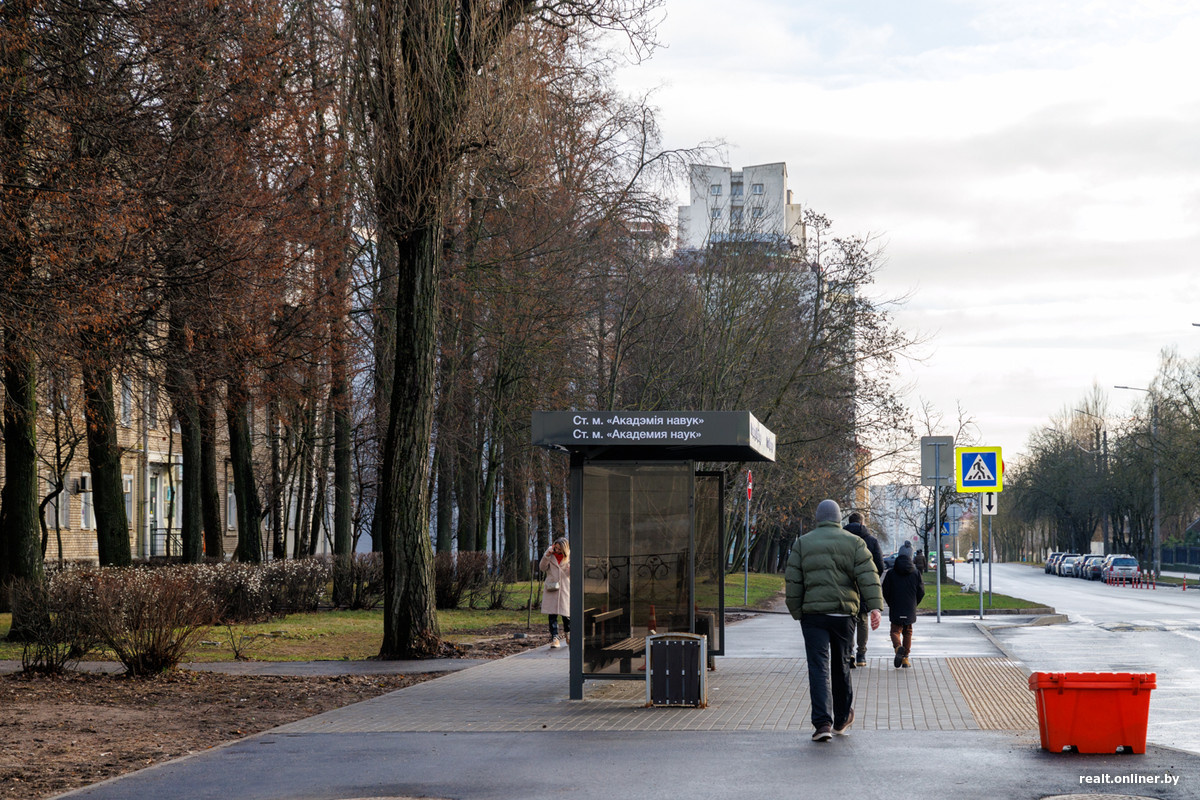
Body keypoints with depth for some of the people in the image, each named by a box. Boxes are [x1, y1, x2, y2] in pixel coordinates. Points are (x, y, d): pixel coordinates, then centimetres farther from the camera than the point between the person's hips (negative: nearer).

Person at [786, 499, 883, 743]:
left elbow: (793, 582, 2)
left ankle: (822, 723, -15)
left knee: (818, 668, -4)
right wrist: (875, 607, -13)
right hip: (844, 613, 1)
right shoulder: (854, 542, 6)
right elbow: (868, 576, -6)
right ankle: (842, 720, 27)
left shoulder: (802, 543, 7)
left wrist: (797, 613, 6)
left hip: (813, 613, -1)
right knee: (841, 666, 15)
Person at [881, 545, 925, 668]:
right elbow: (921, 592, 1)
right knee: (908, 632, 13)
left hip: (895, 610, -1)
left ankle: (898, 647, -24)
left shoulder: (891, 573, -4)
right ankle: (905, 658, 10)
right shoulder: (916, 573, -2)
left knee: (895, 631, 7)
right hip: (910, 611, 1)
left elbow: (885, 591, -1)